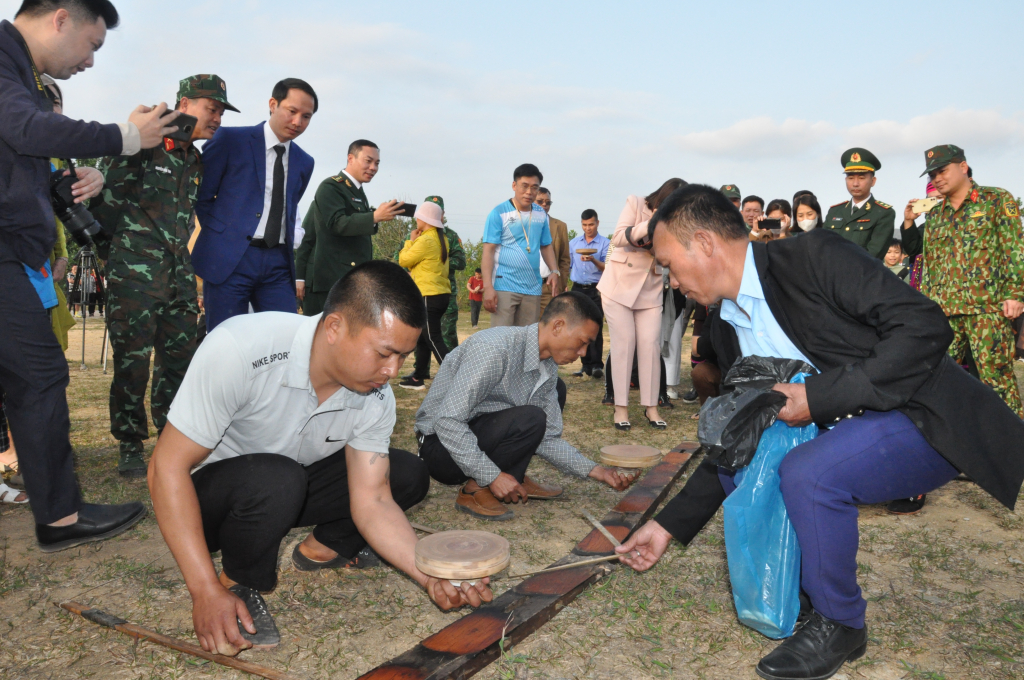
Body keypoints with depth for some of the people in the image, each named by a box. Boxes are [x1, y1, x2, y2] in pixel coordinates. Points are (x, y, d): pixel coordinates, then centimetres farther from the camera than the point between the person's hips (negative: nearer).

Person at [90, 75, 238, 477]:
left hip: (178, 273, 7)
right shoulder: (141, 145, -7)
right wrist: (114, 253, 1)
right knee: (132, 361, -4)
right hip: (134, 274, -7)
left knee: (180, 358, 7)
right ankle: (130, 447, 9)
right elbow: (102, 200, -5)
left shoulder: (196, 162, 16)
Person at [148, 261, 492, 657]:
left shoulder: (376, 398, -16)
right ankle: (238, 585, -9)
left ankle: (322, 548, 14)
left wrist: (431, 576, -31)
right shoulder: (239, 350, -33)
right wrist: (207, 593, -31)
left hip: (289, 490, 5)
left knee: (409, 475, -7)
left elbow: (372, 501, -14)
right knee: (277, 479, -37)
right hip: (210, 493, -5)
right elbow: (169, 467, -28)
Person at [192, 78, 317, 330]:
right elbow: (201, 195, 3)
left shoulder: (304, 162, 15)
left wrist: (287, 250, 11)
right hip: (230, 259, -4)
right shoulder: (230, 140, 1)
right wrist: (220, 234, 0)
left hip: (277, 262, 4)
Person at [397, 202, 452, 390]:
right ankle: (418, 377, 23)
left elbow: (403, 260, -8)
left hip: (430, 295, -10)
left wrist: (411, 240, 4)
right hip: (441, 294, 10)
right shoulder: (441, 239, 13)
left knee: (433, 339, -8)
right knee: (423, 337, 16)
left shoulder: (425, 240, -16)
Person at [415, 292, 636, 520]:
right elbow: (447, 422, -30)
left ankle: (515, 479, 6)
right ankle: (475, 490, -12)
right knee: (530, 420, -30)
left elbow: (548, 439, 7)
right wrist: (493, 477, -28)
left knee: (556, 389, 10)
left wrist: (594, 471, -2)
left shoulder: (549, 368, 2)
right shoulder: (494, 349, -27)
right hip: (443, 445, -9)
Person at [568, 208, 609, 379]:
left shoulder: (605, 243, 1)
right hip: (578, 289, 4)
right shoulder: (573, 243, 13)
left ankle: (597, 365, -8)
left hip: (596, 290, -4)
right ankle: (586, 365, 10)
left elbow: (607, 268, -6)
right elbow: (567, 266, 17)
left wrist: (593, 260, -24)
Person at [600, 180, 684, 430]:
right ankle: (621, 407, 1)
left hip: (651, 290, 3)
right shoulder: (636, 204, -6)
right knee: (624, 344, -5)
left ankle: (651, 407, 6)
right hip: (619, 285, -3)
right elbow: (617, 238, -19)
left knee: (650, 346, -2)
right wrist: (651, 224, -29)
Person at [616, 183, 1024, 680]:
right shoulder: (729, 332, 5)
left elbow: (925, 326, -23)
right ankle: (806, 589, 14)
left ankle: (838, 623, -4)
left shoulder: (813, 256, -17)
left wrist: (820, 395, -27)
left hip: (929, 420, -8)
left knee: (807, 472, -29)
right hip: (847, 430, 8)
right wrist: (669, 525, 8)